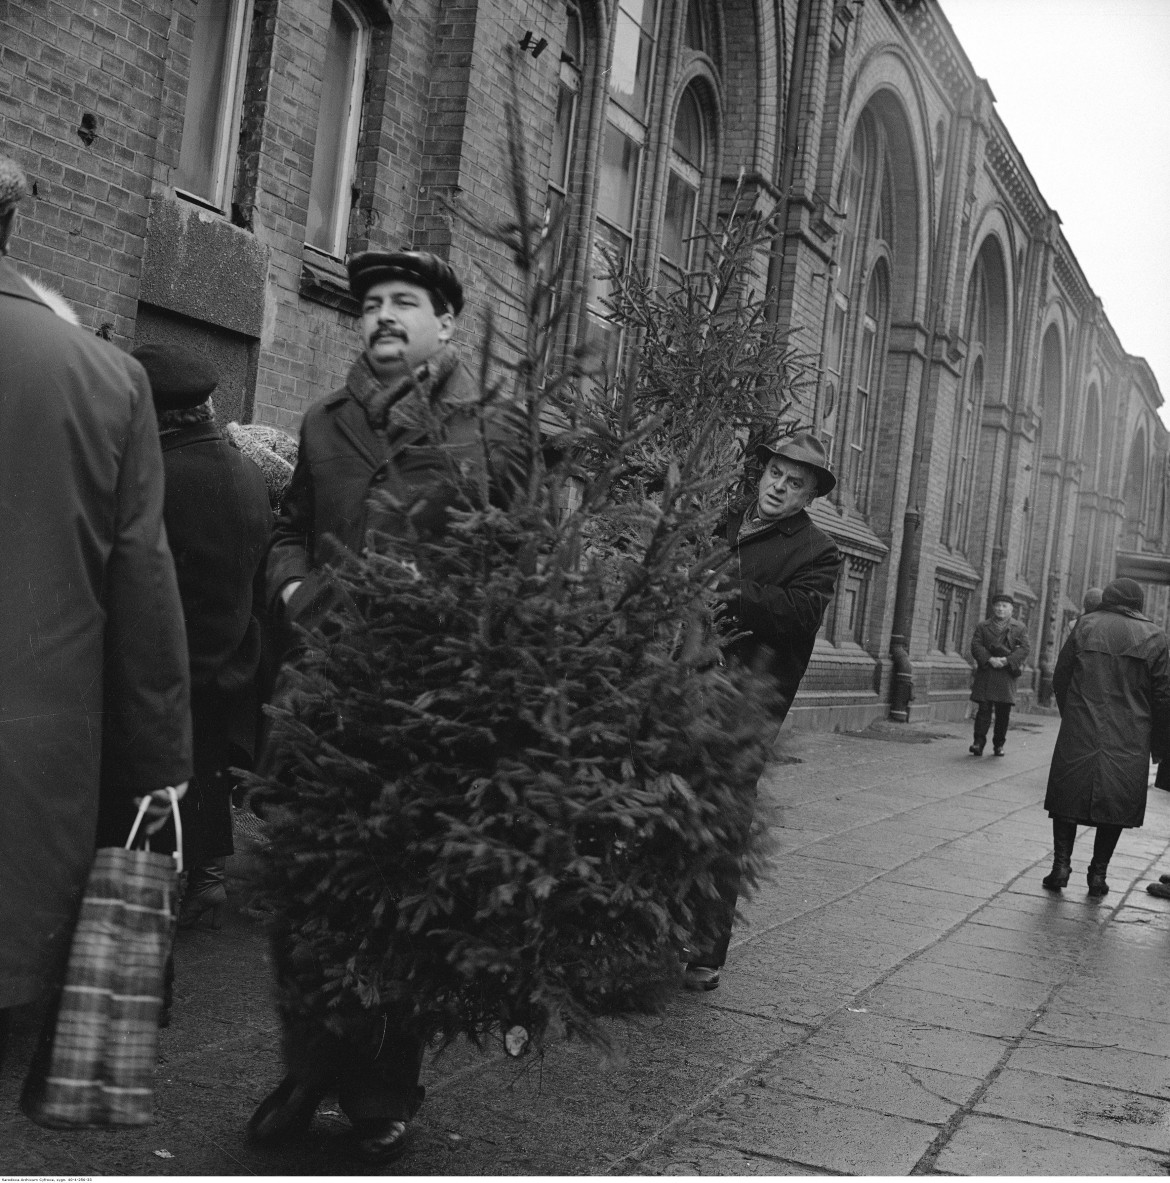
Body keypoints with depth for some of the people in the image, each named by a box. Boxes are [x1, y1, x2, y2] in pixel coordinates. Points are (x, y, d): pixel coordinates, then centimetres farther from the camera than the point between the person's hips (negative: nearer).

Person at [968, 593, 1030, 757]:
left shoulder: (1019, 628, 10)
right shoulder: (982, 626, 11)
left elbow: (1023, 649, 0)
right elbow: (976, 646, 0)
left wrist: (1007, 660, -15)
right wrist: (990, 659, -15)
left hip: (1006, 674, 0)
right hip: (985, 674, 0)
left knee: (1003, 712, 3)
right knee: (984, 708, -6)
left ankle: (999, 744, 14)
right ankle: (978, 742, -6)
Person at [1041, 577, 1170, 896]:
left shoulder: (1086, 625, 2)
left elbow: (1060, 677, 3)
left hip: (1080, 730, 0)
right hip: (1129, 738, 0)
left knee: (1069, 795, 10)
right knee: (1116, 801, 9)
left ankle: (1061, 862, 4)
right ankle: (1098, 872, 9)